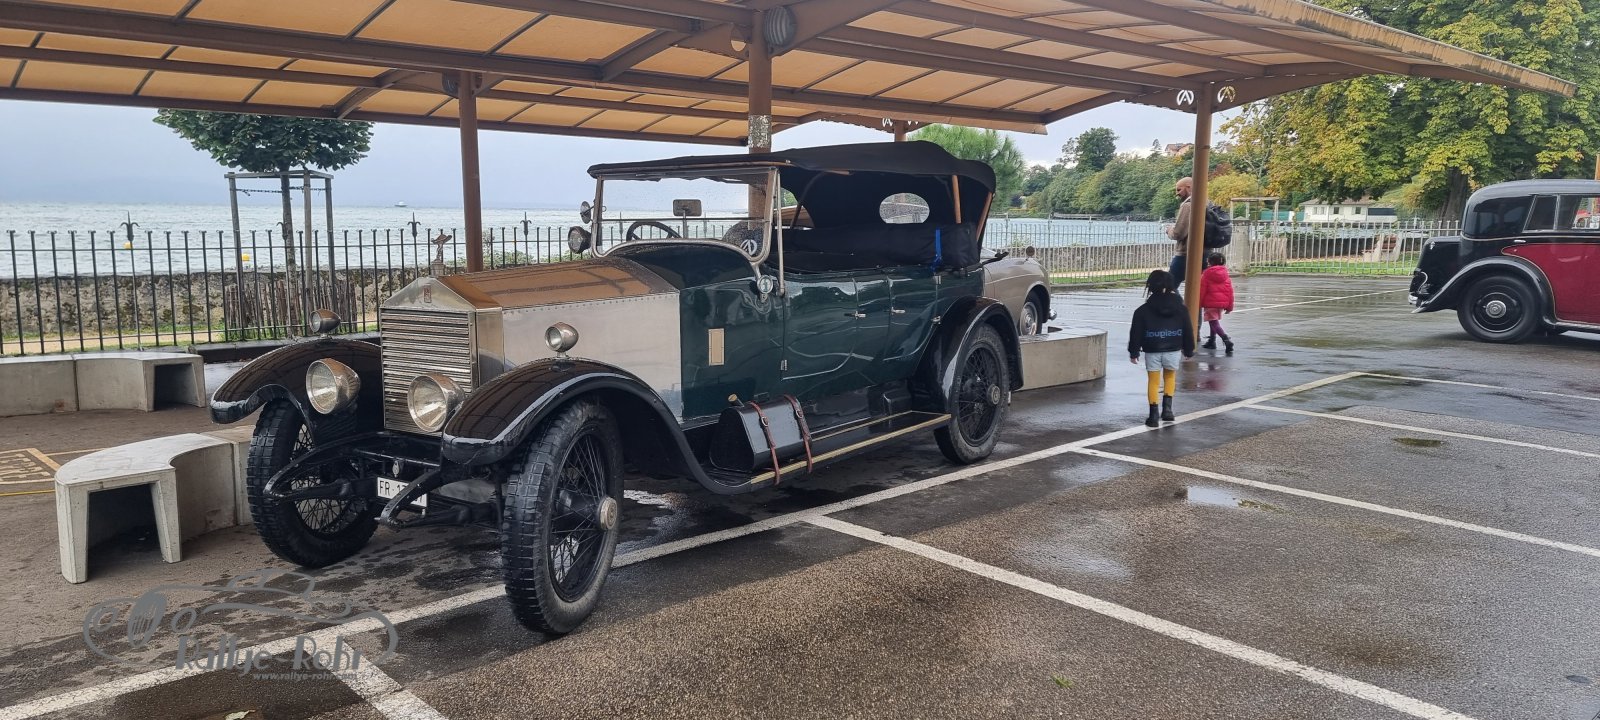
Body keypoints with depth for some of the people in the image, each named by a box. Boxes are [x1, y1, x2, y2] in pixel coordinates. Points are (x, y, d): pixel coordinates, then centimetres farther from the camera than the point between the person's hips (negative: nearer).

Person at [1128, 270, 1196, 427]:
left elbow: (1136, 333, -4)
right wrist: (1189, 350, 17)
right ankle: (1167, 408, 12)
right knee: (1170, 377, 23)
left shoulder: (1143, 310, -7)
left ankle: (1154, 415, 6)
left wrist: (1133, 352, 4)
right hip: (1173, 350, 1)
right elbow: (1188, 331, 5)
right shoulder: (1180, 309, -2)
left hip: (1152, 352, -1)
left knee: (1153, 381, 7)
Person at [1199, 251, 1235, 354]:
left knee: (1214, 323, -8)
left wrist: (1199, 304, -2)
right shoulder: (1225, 275, 9)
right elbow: (1230, 291, 9)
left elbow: (1202, 290, -10)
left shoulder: (1206, 274, -8)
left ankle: (1226, 340, -28)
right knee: (1215, 321, 22)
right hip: (1222, 303, 7)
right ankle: (1212, 341, 27)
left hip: (1210, 303, -7)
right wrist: (1230, 306, 14)